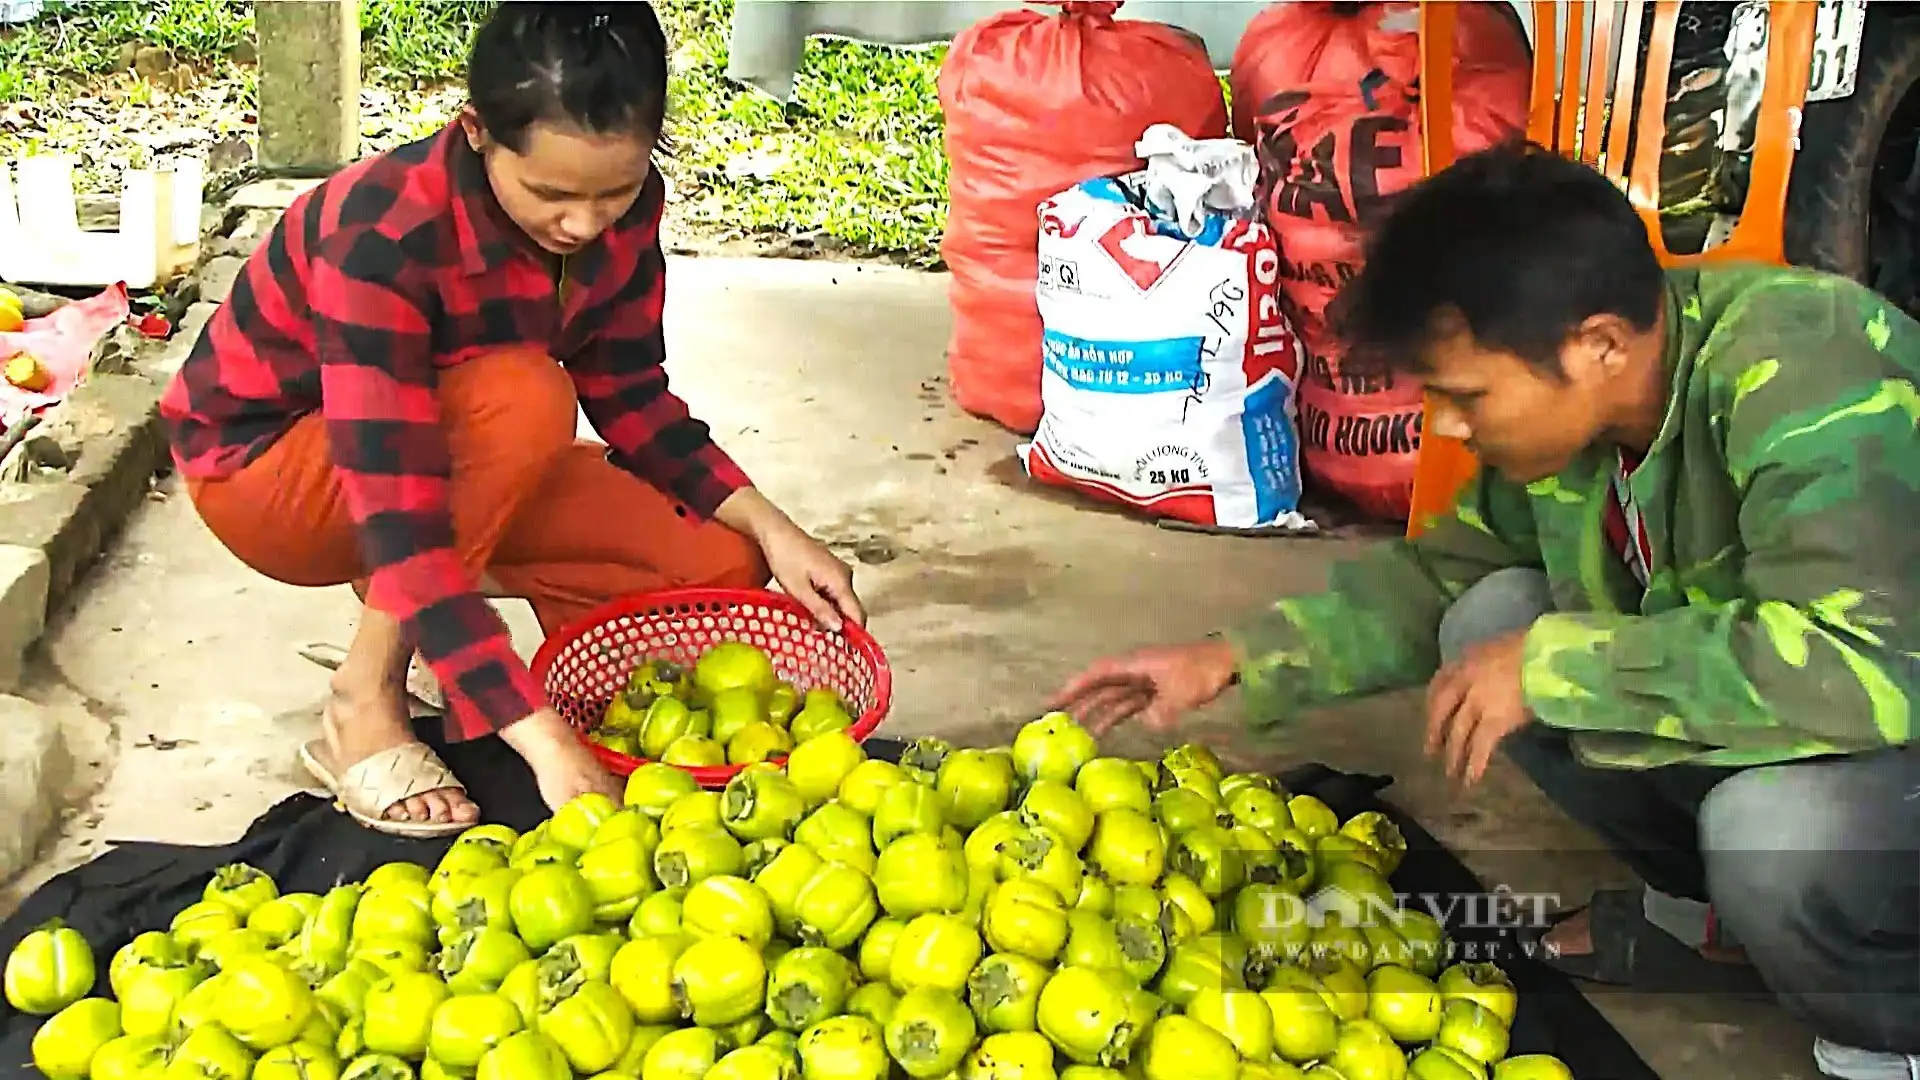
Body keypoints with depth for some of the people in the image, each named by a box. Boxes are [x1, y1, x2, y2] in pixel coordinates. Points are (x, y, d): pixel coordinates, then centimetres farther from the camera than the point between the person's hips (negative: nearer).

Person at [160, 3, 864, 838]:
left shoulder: (625, 206, -16)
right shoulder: (383, 236, -35)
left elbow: (629, 397, -2)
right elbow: (402, 529, -40)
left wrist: (769, 528, -16)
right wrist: (548, 743, -46)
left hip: (454, 454, 6)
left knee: (719, 569, -11)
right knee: (523, 397, -36)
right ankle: (366, 703, -20)